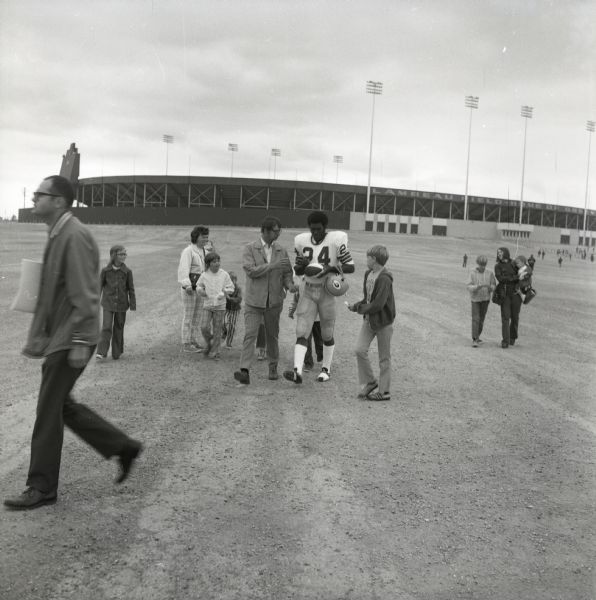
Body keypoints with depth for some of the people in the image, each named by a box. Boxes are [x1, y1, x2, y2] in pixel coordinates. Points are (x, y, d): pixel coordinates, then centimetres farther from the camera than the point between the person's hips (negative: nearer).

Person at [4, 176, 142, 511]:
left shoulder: (74, 236, -17)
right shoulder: (58, 235, 13)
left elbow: (84, 294, -21)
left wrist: (80, 342, -22)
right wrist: (38, 337, 17)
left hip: (71, 340, -10)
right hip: (58, 338, 10)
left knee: (49, 411, -1)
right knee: (61, 405, 15)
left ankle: (42, 488, 12)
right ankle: (123, 447, 25)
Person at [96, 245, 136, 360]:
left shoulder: (127, 271, -3)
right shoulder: (105, 271, -3)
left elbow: (131, 289, 2)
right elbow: (99, 286, 5)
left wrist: (132, 304, 0)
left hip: (121, 304, 1)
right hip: (108, 303, -1)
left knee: (118, 328, 8)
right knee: (106, 327, -9)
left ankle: (116, 353, 19)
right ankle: (101, 352, -9)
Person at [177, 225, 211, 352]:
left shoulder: (204, 250, 10)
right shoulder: (188, 251, -15)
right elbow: (183, 269, -25)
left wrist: (211, 251, 4)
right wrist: (187, 285, -38)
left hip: (200, 288, 8)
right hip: (189, 288, -8)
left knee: (197, 316, 12)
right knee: (188, 316, -2)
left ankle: (194, 341, 21)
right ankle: (186, 345, 4)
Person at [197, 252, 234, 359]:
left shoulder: (224, 274, -3)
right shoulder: (204, 275, 0)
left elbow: (231, 288, 3)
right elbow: (199, 285, 15)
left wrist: (225, 292, -17)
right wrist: (200, 290, -6)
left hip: (220, 305, -1)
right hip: (207, 305, 1)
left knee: (217, 329, 3)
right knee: (204, 327, -9)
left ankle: (214, 350, 15)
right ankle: (209, 343, 19)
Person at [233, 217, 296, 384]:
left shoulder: (281, 251, 6)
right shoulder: (249, 249, -4)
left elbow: (287, 273, 8)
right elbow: (250, 270, -16)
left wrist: (289, 285, -14)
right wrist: (273, 265, -24)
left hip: (274, 301, 3)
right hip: (254, 300, -3)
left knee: (272, 336, 13)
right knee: (250, 335, -12)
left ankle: (273, 368, 29)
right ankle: (244, 372, -18)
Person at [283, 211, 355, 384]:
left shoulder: (336, 241, -10)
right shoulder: (302, 241, 2)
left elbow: (350, 267, -10)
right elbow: (298, 272, 11)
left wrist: (331, 268, -26)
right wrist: (300, 265, -12)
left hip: (327, 291, -3)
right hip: (308, 291, 3)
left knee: (327, 334, 9)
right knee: (302, 332, -9)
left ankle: (326, 369, 26)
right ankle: (297, 372, -16)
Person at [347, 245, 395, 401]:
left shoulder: (384, 279, -21)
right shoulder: (368, 274, 6)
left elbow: (378, 304, -26)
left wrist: (360, 309, -14)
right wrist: (356, 305, -4)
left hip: (383, 321, -7)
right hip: (368, 320, 7)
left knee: (384, 358, 5)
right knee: (360, 350, -2)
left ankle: (384, 391, 16)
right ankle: (368, 382, 15)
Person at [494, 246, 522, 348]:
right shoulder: (497, 266, 5)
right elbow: (500, 278, -13)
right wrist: (515, 278, -18)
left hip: (516, 293, 1)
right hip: (505, 294, -1)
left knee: (515, 317, 7)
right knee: (505, 317, -10)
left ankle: (512, 337, 29)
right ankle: (505, 341, -12)